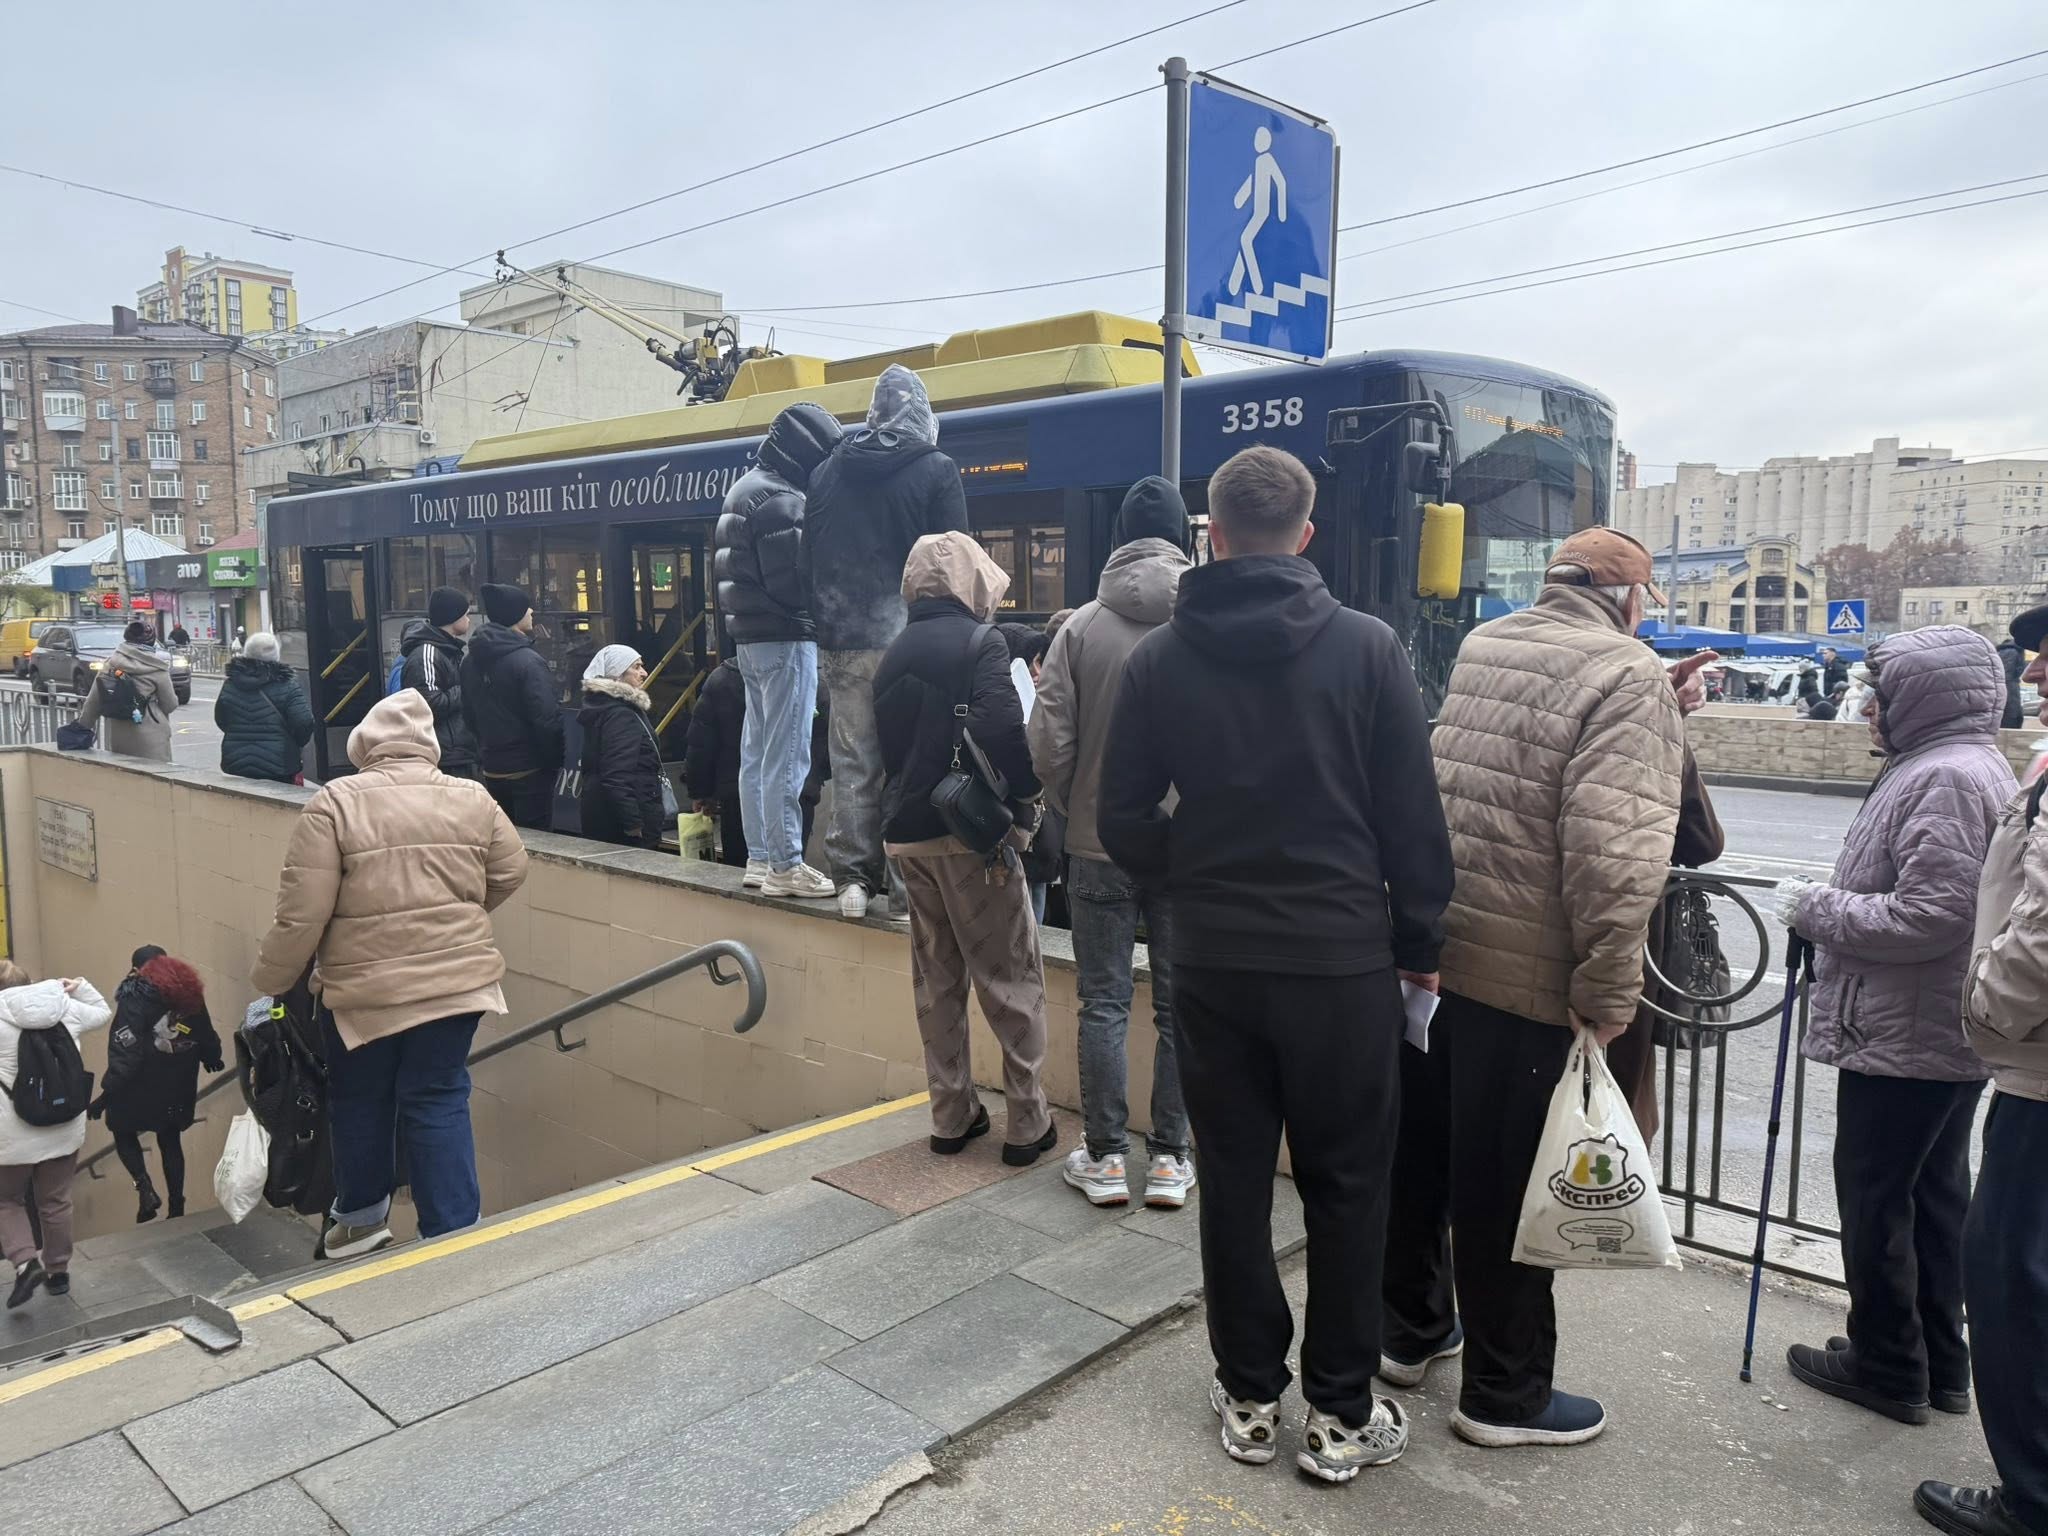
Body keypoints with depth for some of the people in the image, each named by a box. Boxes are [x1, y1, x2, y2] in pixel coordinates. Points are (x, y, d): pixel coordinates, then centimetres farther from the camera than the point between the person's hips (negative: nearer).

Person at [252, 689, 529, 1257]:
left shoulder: (335, 803, -9)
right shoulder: (473, 799, 0)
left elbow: (302, 912, -11)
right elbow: (510, 873, 10)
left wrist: (270, 980, 3)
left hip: (363, 989, -2)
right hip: (456, 980, 2)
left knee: (359, 1101, 20)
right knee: (439, 1102, 11)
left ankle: (362, 1217, 38)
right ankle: (455, 1231, 11)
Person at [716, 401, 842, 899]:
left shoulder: (746, 487, 16)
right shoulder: (781, 499, -15)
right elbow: (792, 579, -20)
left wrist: (746, 616, 10)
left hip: (750, 636, 10)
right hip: (785, 638, -10)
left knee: (757, 752, 12)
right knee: (786, 756, -7)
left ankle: (760, 857, 19)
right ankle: (786, 866, -4)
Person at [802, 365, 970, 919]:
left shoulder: (827, 473, 10)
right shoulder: (936, 471, -4)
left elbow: (809, 563, 13)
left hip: (842, 641, 4)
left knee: (853, 762, 10)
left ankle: (852, 879, 13)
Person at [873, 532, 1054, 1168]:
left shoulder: (894, 654, 14)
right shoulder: (979, 642, -8)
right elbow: (1003, 729, -20)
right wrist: (1025, 804, -9)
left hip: (906, 835, 7)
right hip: (970, 831, -7)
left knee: (936, 979, 14)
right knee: (1011, 978, 2)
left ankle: (952, 1116, 21)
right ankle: (1027, 1123, 7)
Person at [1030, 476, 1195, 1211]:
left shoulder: (1082, 626, -7)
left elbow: (1048, 744, -8)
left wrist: (1073, 813, 10)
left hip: (1100, 847, 0)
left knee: (1104, 1002, 10)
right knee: (1180, 1003, 11)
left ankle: (1104, 1157, 16)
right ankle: (1169, 1157, 18)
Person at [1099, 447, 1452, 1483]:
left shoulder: (1158, 658, -2)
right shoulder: (1365, 647, -7)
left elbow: (1123, 821, 1)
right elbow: (1413, 817, -5)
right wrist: (1419, 943, 7)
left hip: (1211, 964, 2)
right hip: (1342, 962, -1)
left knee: (1232, 1184, 13)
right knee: (1346, 1189, 11)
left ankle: (1248, 1400, 27)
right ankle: (1341, 1416, 22)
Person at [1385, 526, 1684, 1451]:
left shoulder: (1478, 647, 11)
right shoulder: (1629, 675, -11)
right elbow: (1615, 851, -23)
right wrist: (1608, 992, -14)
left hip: (1423, 950, 7)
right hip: (1525, 972, -7)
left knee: (1419, 1152, 18)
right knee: (1503, 1183, 6)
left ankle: (1413, 1331, 38)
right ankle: (1505, 1394, 24)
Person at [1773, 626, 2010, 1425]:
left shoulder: (1944, 779, -21)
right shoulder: (1969, 769, 13)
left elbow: (1928, 917, -26)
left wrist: (1813, 906, -16)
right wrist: (1827, 911, 8)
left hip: (1902, 1042, -10)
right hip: (1949, 1037, 10)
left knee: (1874, 1199, 4)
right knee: (1933, 1196, 18)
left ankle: (1887, 1367, 18)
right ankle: (1940, 1365, 30)